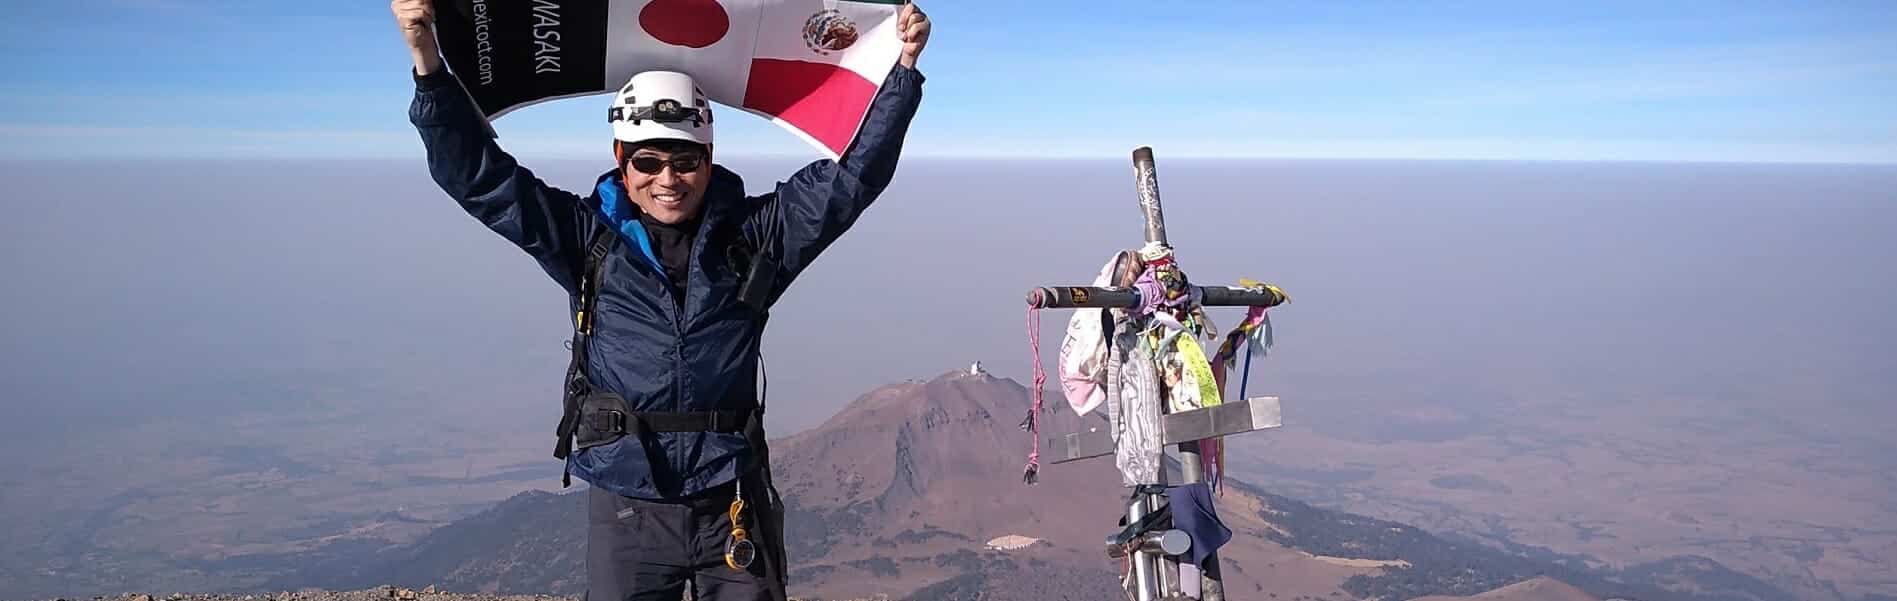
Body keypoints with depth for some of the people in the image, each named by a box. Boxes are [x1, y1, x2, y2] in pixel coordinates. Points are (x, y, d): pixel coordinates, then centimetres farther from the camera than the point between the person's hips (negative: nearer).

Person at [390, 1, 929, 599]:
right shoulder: (588, 239, 0)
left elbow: (854, 175, 0)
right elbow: (478, 175, -3)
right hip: (626, 504, 0)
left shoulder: (752, 235, 0)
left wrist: (904, 67, -4)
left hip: (734, 501, 1)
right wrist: (428, 63, -14)